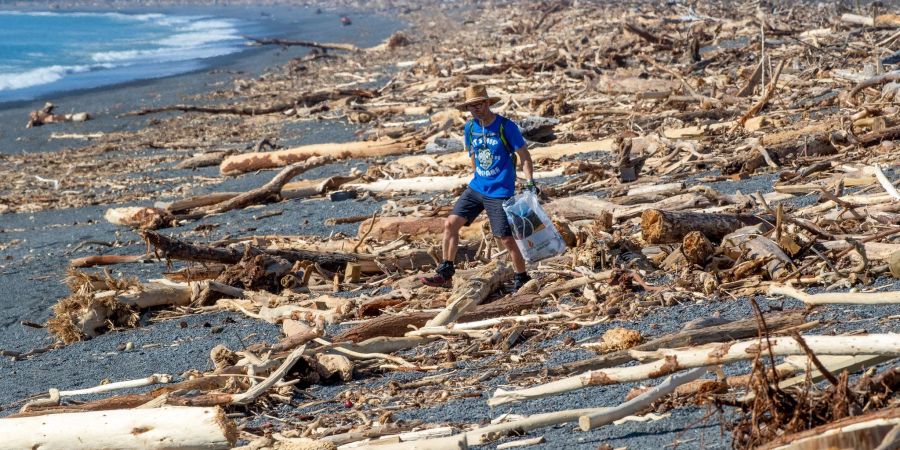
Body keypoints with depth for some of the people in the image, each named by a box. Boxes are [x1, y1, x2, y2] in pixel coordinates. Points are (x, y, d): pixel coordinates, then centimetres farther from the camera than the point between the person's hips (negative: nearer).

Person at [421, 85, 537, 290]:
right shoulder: (470, 129, 5)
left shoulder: (506, 127, -12)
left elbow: (525, 157, -7)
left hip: (500, 194, -6)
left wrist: (530, 183, -17)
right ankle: (445, 275, 4)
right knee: (450, 223, -3)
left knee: (506, 239, -5)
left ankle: (522, 280, 12)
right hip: (476, 188, 6)